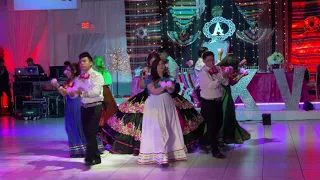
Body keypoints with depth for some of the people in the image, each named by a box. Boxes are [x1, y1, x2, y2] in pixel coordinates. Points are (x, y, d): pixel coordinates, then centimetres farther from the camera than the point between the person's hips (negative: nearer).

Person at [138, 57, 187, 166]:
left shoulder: (168, 78, 12)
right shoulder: (149, 79, 0)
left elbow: (172, 90, -4)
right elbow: (154, 91, -13)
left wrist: (167, 86, -26)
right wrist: (164, 86, -27)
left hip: (167, 105, 5)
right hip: (154, 106, -5)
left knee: (169, 129, 7)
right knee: (158, 130, -13)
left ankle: (169, 153, 18)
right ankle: (161, 157, -18)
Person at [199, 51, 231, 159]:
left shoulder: (218, 69, 4)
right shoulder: (203, 73, -12)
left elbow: (226, 83, 1)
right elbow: (211, 85, -23)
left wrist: (226, 76, -18)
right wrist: (222, 76, -25)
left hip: (218, 101, 7)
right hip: (208, 103, -7)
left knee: (218, 124, 17)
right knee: (212, 126, -1)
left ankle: (205, 142, 38)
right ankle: (215, 151, 7)